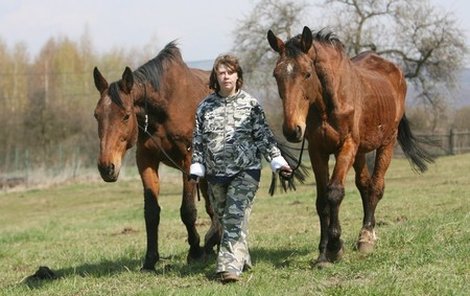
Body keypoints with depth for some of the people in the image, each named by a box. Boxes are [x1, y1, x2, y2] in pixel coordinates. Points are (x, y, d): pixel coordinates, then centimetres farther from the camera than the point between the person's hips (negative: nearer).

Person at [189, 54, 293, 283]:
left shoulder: (250, 104, -2)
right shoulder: (205, 106, 5)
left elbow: (263, 135, -1)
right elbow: (198, 139, 8)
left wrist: (277, 160, -7)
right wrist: (196, 167, 1)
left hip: (245, 171, -4)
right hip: (216, 172, 4)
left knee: (236, 218, -13)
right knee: (223, 218, 12)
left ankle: (230, 266, -20)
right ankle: (241, 259, 29)